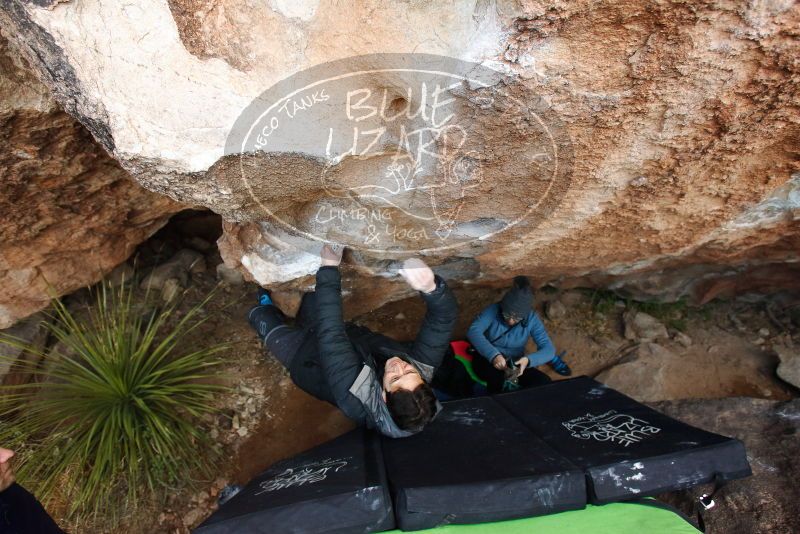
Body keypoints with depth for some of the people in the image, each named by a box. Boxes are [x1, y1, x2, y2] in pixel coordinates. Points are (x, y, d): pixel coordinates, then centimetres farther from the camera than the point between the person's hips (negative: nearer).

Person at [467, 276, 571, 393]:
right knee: (496, 375, -37)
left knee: (544, 382, -21)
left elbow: (549, 349, -19)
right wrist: (493, 354, -47)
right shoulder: (493, 310, -19)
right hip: (487, 360, -3)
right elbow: (473, 331, -33)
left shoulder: (532, 319, -14)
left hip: (515, 363, 3)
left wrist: (529, 360, -41)